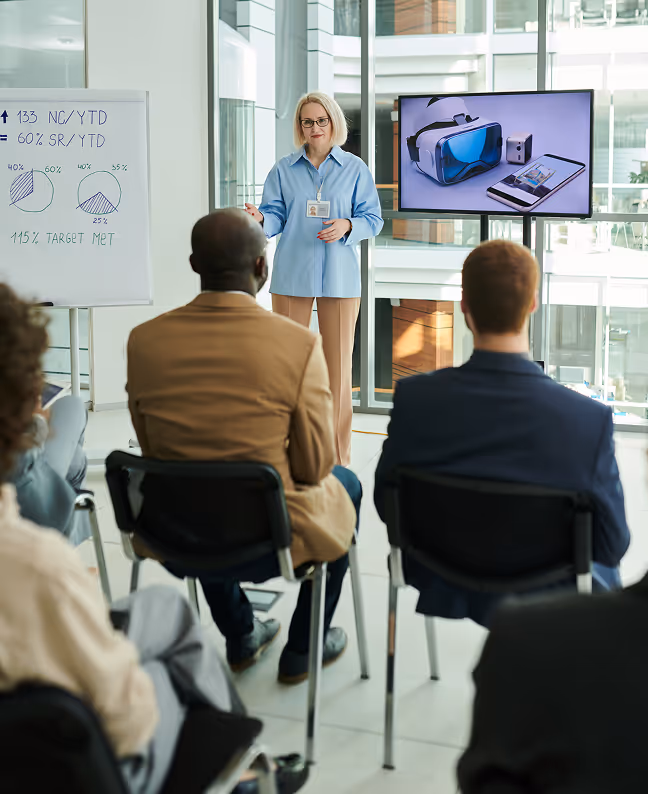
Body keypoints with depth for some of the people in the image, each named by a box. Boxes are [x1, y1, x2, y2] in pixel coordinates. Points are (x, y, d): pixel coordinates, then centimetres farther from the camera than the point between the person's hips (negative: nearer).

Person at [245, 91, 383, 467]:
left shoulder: (355, 169, 5)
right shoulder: (284, 170, 7)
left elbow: (373, 219, 5)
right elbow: (276, 215, 3)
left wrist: (347, 227, -15)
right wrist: (260, 219, -20)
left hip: (340, 277, -1)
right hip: (292, 276, 1)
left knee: (338, 365, -1)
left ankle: (338, 457, 7)